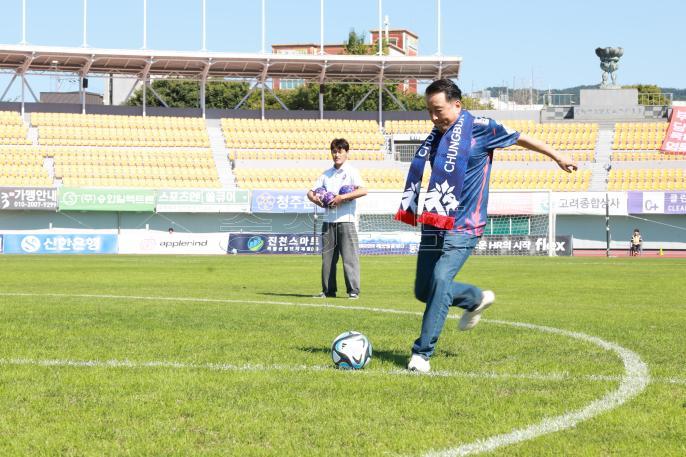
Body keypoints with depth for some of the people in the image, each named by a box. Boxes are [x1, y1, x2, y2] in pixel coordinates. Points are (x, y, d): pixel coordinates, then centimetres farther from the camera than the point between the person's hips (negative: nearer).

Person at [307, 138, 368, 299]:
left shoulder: (352, 172, 1)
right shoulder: (326, 174, 17)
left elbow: (363, 190, -14)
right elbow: (311, 191, 17)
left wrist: (342, 197, -19)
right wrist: (314, 198, -6)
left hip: (346, 220, -5)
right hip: (328, 220, 5)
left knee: (349, 256, -9)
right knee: (327, 256, 5)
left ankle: (353, 290, -8)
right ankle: (328, 290, 11)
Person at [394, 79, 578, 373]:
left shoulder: (479, 128, -5)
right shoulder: (434, 136, 10)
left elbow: (519, 138, 8)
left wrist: (557, 156, 17)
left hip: (463, 228, -7)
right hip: (433, 225, 7)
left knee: (441, 278, -25)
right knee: (423, 290, 8)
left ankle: (422, 353, -22)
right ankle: (477, 299, 36)